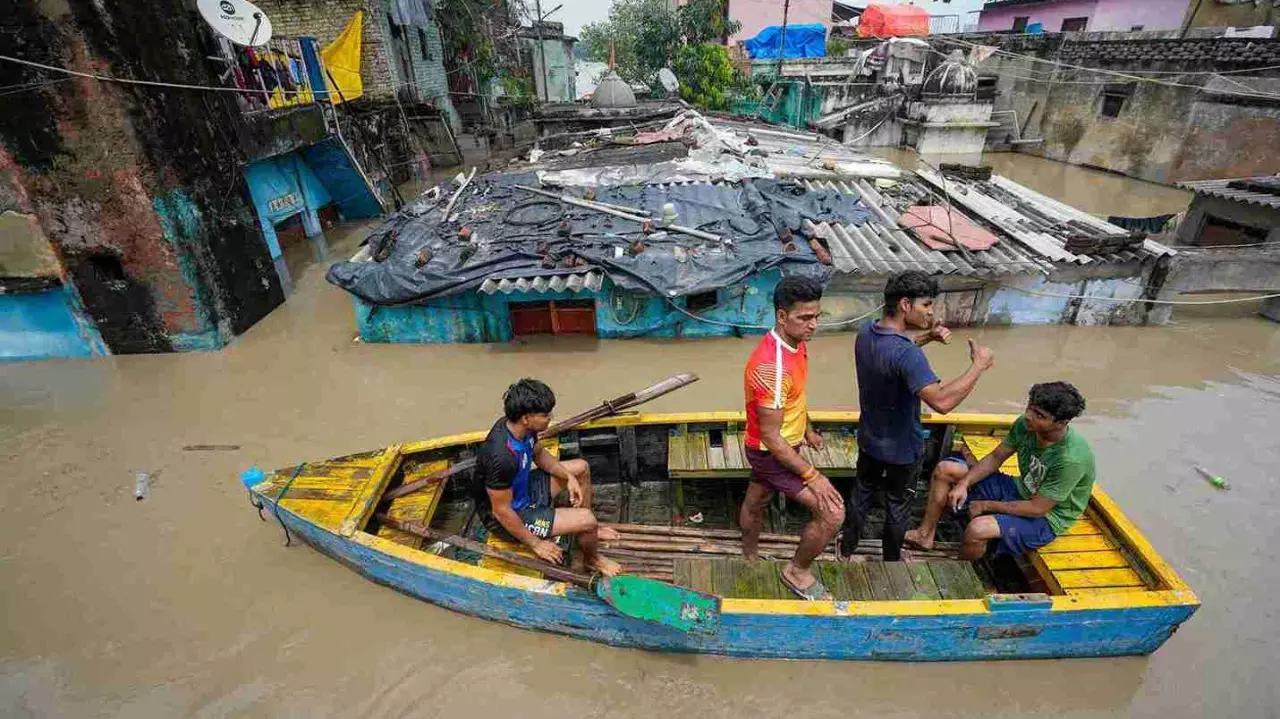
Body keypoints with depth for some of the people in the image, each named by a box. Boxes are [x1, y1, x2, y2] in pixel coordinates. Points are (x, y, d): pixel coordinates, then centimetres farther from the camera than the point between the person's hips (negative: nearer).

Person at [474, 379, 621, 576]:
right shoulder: (501, 457, -38)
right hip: (506, 518, -9)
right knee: (586, 519, -19)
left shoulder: (518, 426, -13)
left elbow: (539, 454, 8)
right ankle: (592, 559, 15)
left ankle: (589, 530, 28)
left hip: (523, 489, 9)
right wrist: (536, 544, -18)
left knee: (581, 467, 11)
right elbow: (502, 511, -28)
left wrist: (569, 477, -3)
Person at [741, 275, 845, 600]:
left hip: (778, 445, 9)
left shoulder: (796, 343, -5)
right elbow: (770, 436, -29)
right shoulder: (771, 365, -35)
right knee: (833, 512, -7)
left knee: (755, 502, 27)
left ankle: (750, 559, 51)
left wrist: (808, 429, 26)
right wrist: (812, 476, -24)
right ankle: (798, 572, 17)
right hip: (771, 452, -9)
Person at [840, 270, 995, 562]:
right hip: (901, 446, -6)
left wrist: (928, 336, 1)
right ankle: (892, 560, 41)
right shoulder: (907, 355, -35)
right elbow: (941, 401, -43)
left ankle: (845, 550, 41)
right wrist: (978, 366, -31)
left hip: (869, 438, 6)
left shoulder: (866, 333, -9)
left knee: (861, 491, 24)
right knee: (898, 504, 18)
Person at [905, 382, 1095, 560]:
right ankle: (925, 535, 7)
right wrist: (964, 483, -14)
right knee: (945, 469, -2)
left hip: (1046, 516, -7)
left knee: (977, 529, -34)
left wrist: (986, 505, -16)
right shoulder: (1026, 424, -14)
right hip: (1019, 490, 7)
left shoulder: (1072, 458, -32)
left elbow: (1037, 508, -26)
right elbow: (995, 457, -1)